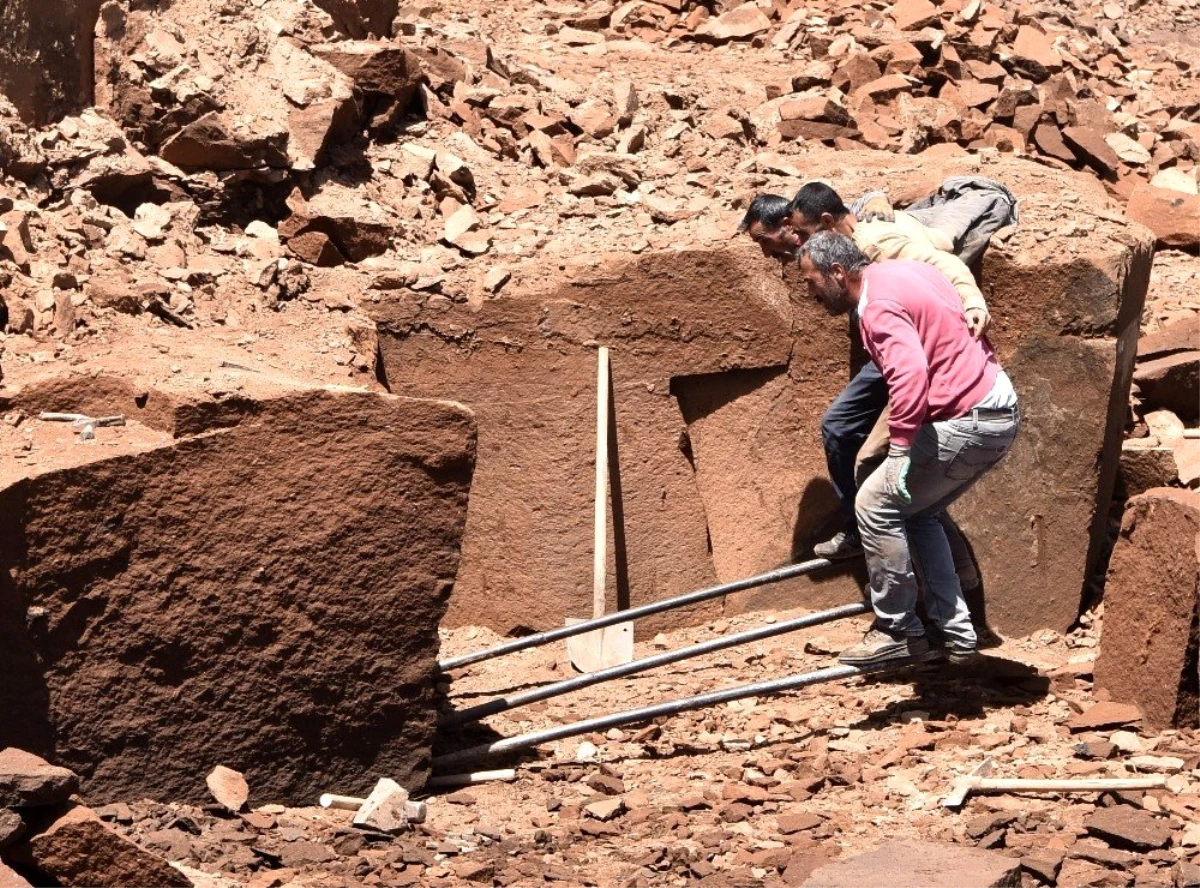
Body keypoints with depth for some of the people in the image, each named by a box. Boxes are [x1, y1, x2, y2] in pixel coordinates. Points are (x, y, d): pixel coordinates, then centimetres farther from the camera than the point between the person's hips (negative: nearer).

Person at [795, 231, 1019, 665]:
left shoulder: (879, 306, -17)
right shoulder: (902, 271, 13)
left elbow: (910, 374, -33)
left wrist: (901, 447, -30)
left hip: (969, 424, -11)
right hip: (998, 408, 11)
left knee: (876, 505, -4)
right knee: (917, 513, 19)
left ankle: (897, 631, 4)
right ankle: (957, 632, 18)